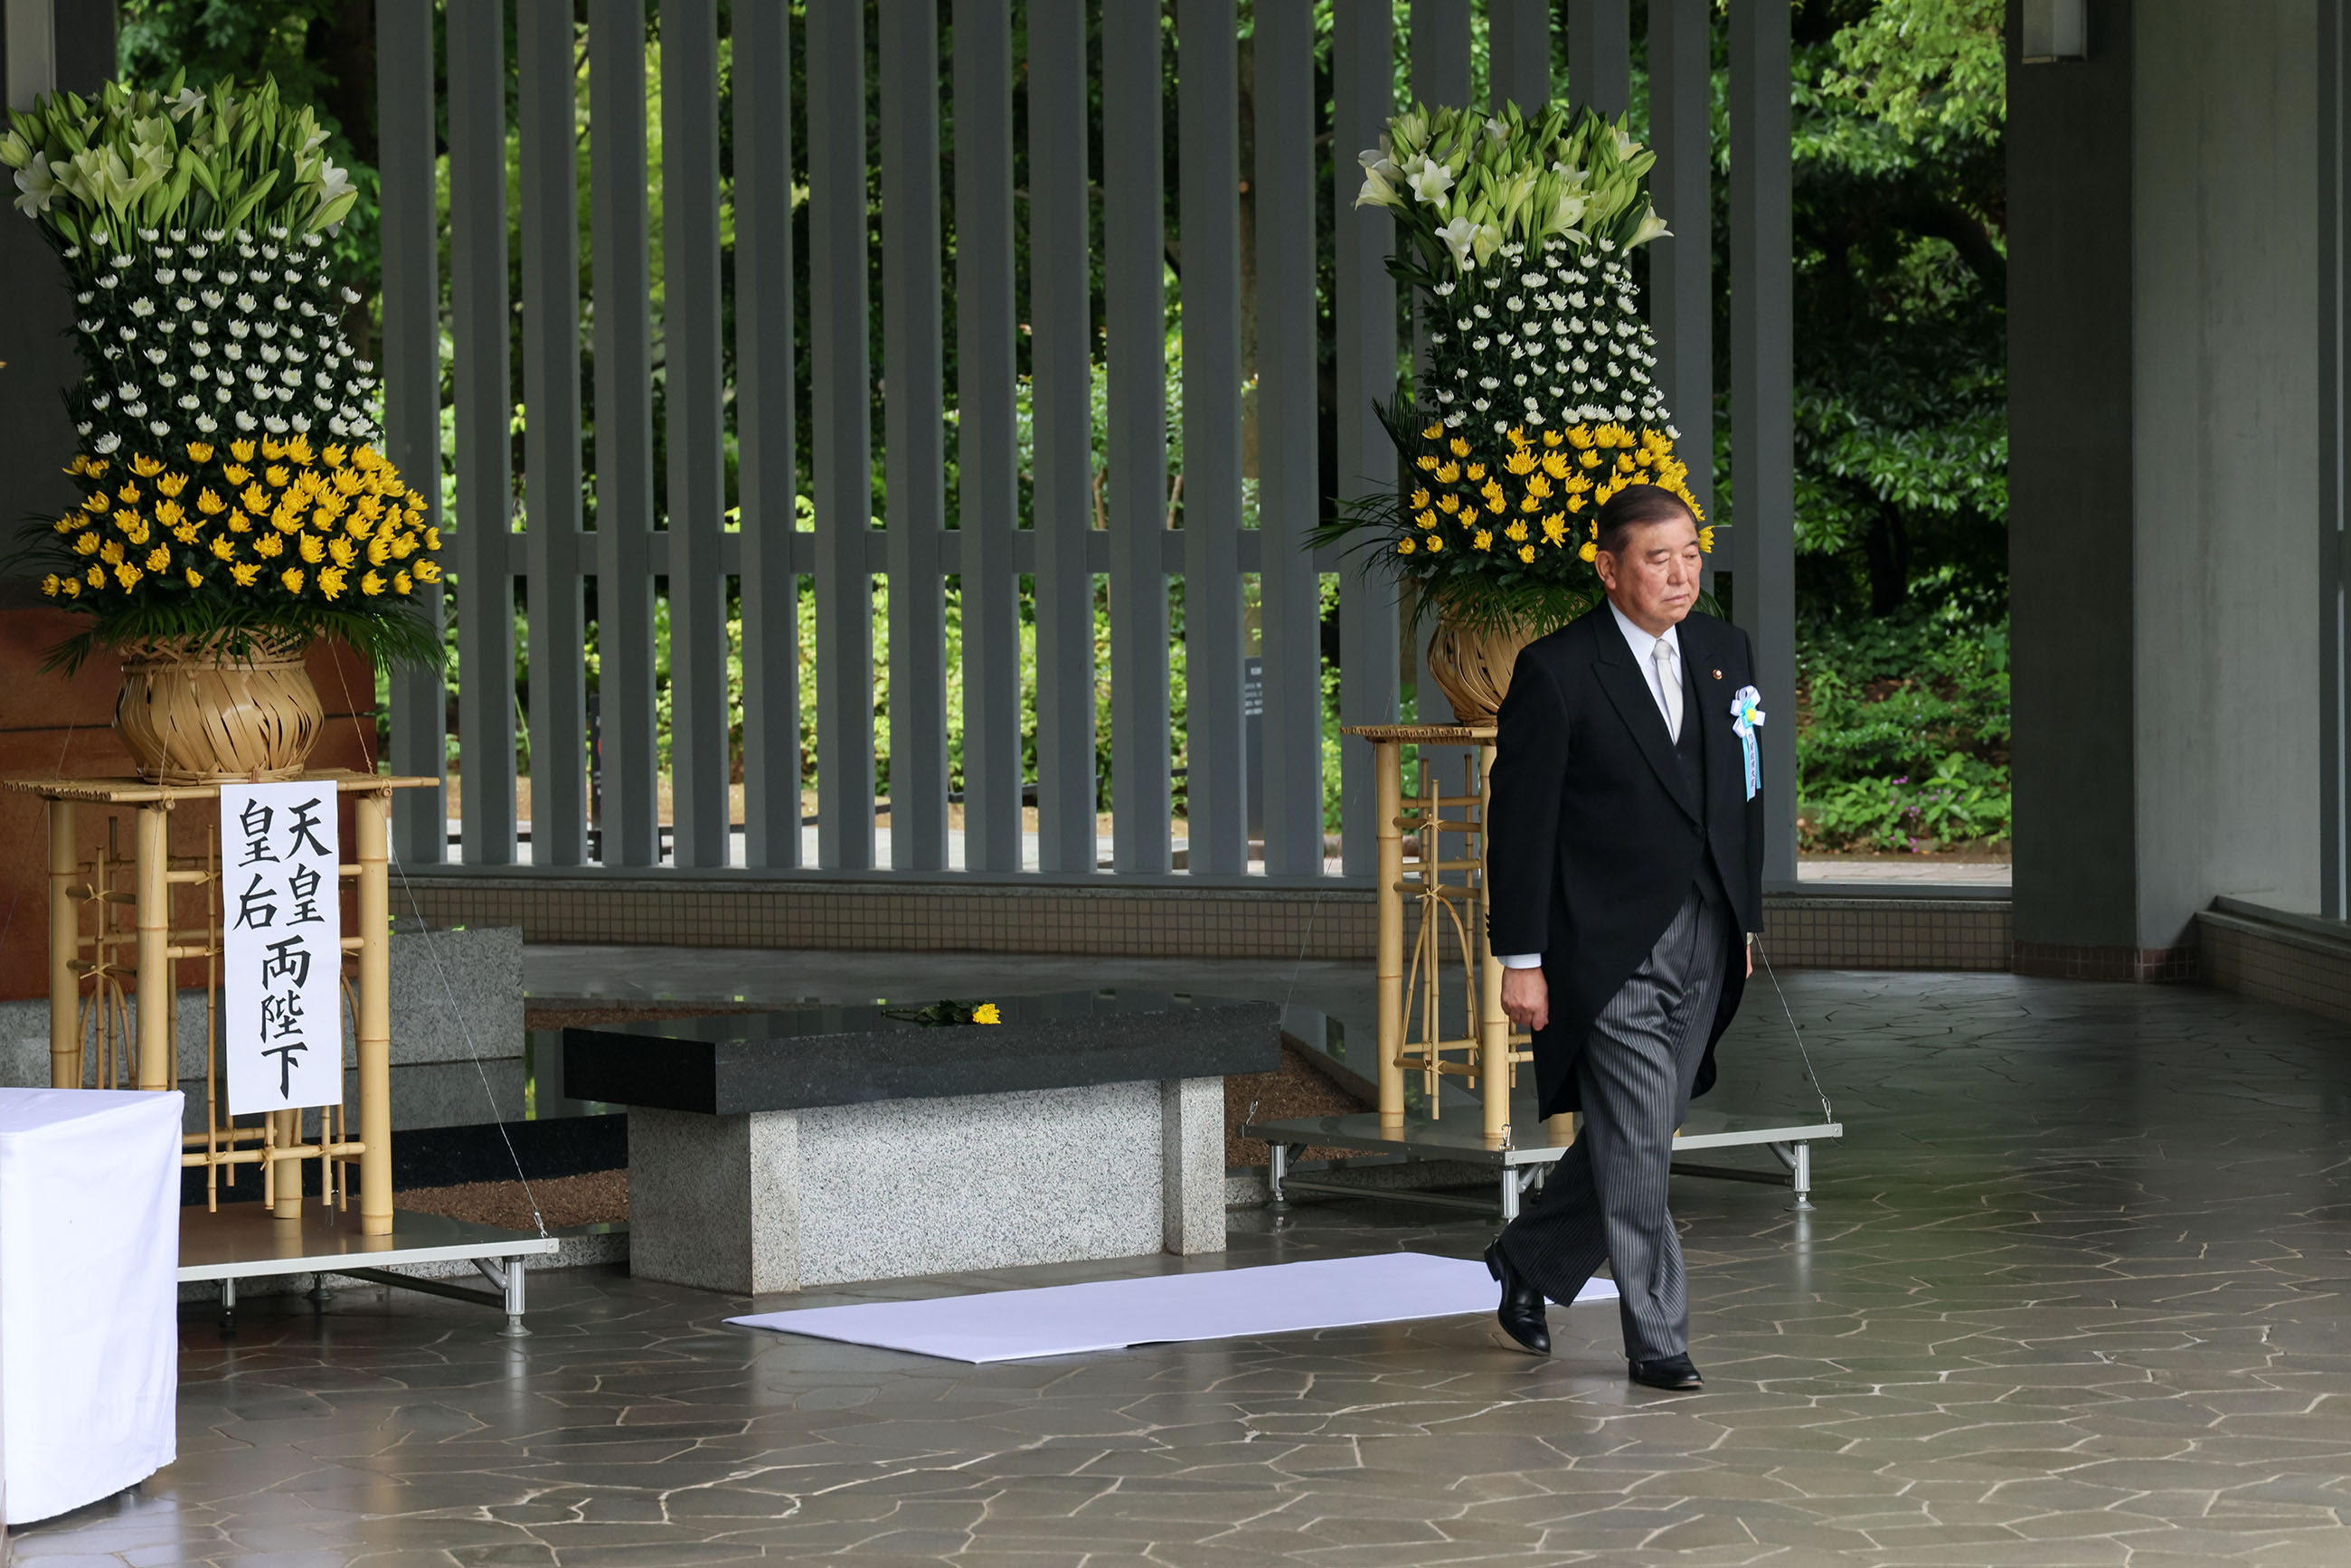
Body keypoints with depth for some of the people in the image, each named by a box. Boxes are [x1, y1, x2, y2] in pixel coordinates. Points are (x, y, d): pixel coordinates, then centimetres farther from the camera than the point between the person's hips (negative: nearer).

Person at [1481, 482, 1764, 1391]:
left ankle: (1529, 1263, 33)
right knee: (1636, 1147, -5)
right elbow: (1520, 821, -8)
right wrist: (1521, 961, -10)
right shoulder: (1557, 671, -9)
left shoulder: (1725, 652, 9)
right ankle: (1656, 1342, 4)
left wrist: (1747, 922, 14)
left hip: (1704, 941, 6)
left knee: (1637, 1139, 12)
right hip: (1610, 946, -6)